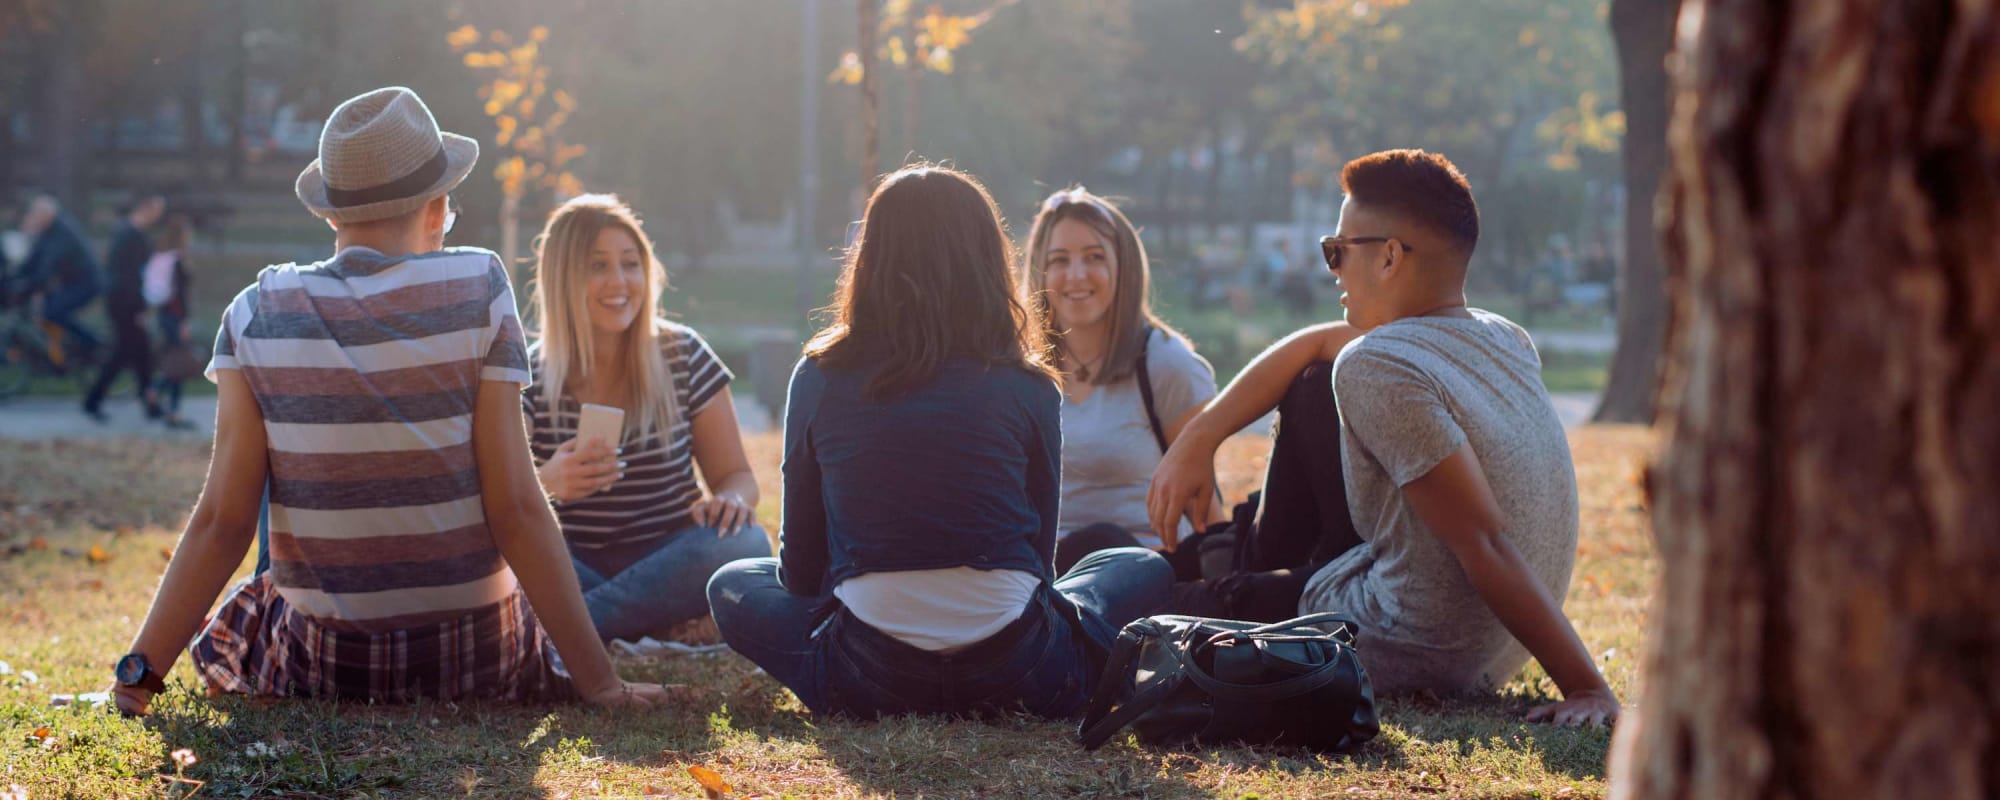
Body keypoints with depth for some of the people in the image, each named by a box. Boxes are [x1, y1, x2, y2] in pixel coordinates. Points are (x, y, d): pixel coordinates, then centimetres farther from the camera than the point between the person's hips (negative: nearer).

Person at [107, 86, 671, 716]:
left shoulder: (256, 316, -7)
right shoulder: (478, 292, -12)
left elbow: (222, 521, -10)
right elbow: (516, 510, -15)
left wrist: (141, 669, -4)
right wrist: (599, 680, -11)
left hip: (320, 664, 0)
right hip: (475, 661, 0)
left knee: (224, 626, 35)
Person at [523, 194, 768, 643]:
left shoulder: (684, 356, 3)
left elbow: (736, 474, 5)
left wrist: (730, 501, -21)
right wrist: (546, 483, -29)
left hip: (666, 555, 1)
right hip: (571, 566, -1)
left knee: (744, 543, -32)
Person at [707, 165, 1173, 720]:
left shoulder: (820, 378, 4)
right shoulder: (1027, 388, 2)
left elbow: (801, 564, 11)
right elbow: (1040, 552, 11)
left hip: (869, 682, 0)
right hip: (1014, 679, 0)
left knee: (732, 586, 29)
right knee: (1144, 569, 27)